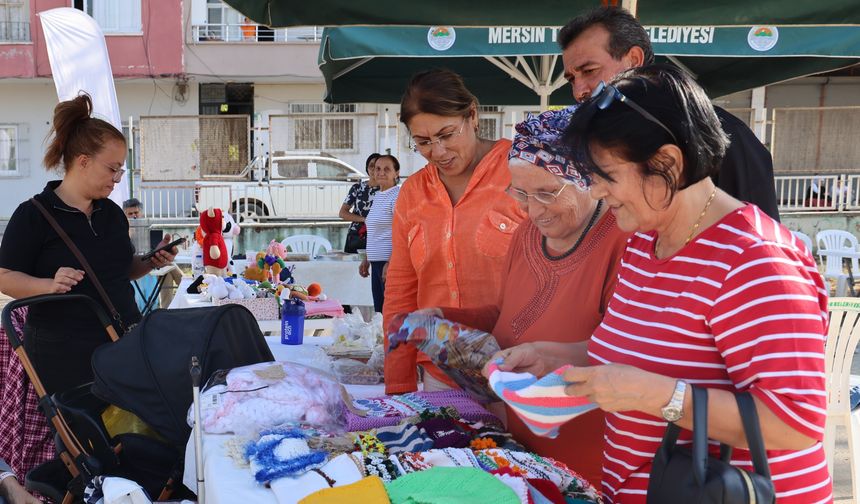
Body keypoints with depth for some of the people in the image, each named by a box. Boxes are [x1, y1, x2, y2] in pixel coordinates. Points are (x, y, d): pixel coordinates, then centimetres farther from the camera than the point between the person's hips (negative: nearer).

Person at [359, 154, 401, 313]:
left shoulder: (397, 196, -10)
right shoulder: (378, 196, 17)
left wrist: (390, 263, -23)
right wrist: (367, 260, 20)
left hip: (389, 261, -9)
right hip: (376, 261, 9)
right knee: (379, 310, 10)